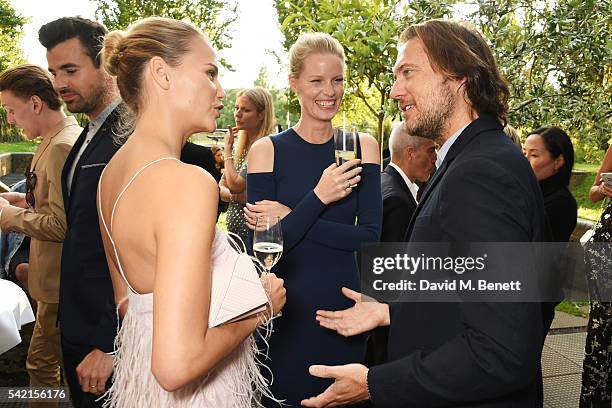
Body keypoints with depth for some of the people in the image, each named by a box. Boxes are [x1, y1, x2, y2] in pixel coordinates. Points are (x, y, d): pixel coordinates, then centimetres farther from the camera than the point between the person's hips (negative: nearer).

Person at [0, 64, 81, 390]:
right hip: (55, 278, 10)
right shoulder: (55, 140, 10)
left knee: (42, 363, 4)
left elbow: (61, 225, -25)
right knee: (41, 362, 22)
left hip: (60, 282, -10)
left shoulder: (63, 147, -22)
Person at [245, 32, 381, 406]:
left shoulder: (362, 147, 0)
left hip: (342, 302, 2)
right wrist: (318, 199, -22)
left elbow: (371, 235, -7)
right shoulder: (267, 150, -6)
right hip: (286, 308, -1)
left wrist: (290, 219, -14)